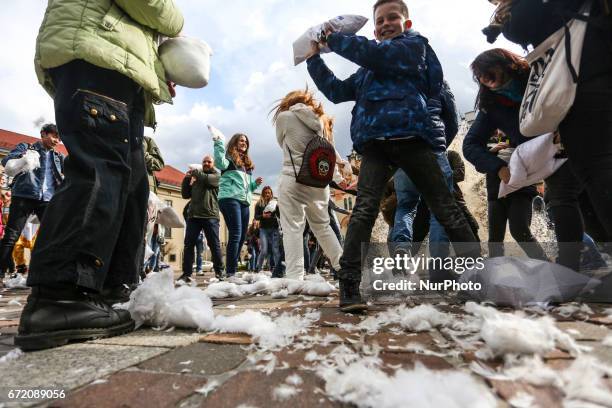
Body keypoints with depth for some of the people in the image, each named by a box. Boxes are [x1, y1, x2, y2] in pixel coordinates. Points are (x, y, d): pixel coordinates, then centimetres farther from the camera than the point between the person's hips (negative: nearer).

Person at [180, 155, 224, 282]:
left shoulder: (216, 175, 11)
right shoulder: (195, 178, 22)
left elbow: (208, 179, -12)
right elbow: (185, 195, 17)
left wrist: (194, 171, 2)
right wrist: (186, 179, 5)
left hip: (210, 215, -4)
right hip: (193, 215, 4)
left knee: (214, 244, -1)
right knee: (189, 244, -1)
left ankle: (219, 272, 6)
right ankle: (187, 273, 4)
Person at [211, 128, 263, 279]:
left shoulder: (248, 163, 28)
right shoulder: (229, 158, 8)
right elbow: (220, 163, -17)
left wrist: (256, 183, 10)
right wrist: (218, 142, -17)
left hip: (245, 202, 8)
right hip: (230, 199, -7)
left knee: (241, 237, 5)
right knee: (235, 235, -17)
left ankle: (232, 270, 12)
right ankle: (230, 273, -15)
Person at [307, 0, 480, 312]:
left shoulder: (415, 44, 13)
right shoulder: (367, 72, 30)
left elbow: (374, 54, -4)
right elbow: (337, 91, 30)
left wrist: (331, 39, 6)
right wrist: (313, 59, 25)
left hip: (411, 136, -3)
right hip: (374, 143, 4)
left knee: (444, 205, -2)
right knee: (365, 208, -16)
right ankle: (349, 284, -19)